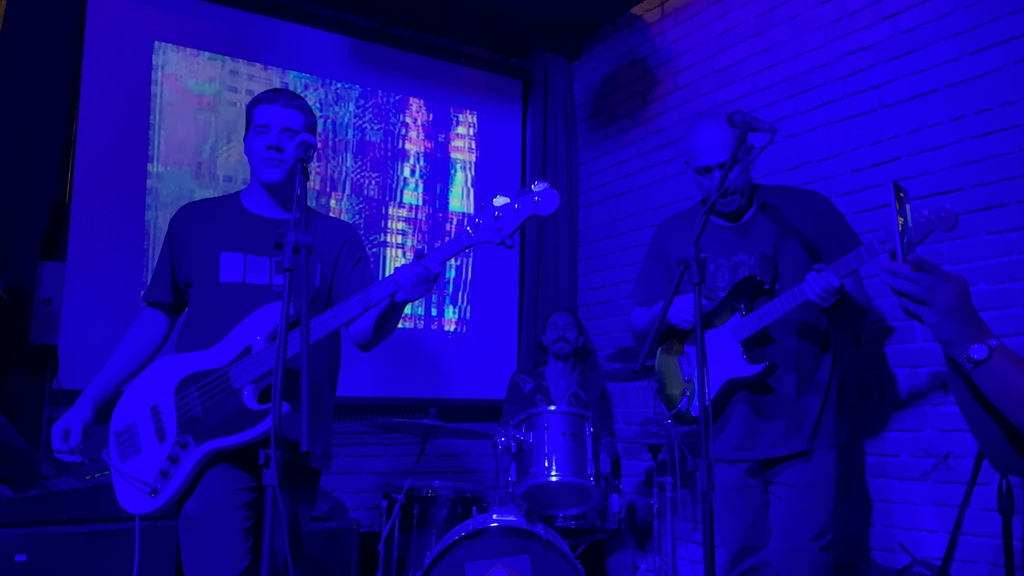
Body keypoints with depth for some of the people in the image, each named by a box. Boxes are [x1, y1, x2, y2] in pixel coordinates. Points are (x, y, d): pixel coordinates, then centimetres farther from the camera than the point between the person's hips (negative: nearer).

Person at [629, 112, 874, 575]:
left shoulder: (808, 210, 0)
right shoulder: (673, 234, 6)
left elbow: (860, 307, 3)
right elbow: (639, 327, 10)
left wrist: (834, 295, -20)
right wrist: (669, 312, -12)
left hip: (804, 430, -2)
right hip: (727, 435, 2)